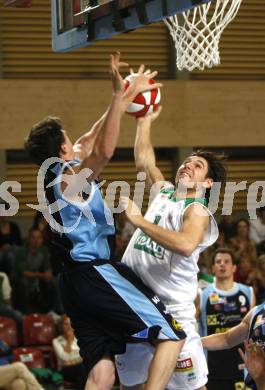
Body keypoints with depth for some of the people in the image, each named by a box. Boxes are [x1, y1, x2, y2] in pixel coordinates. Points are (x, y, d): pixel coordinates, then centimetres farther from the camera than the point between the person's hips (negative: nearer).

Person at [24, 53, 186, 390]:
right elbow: (104, 151, -30)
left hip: (75, 279, 9)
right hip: (96, 274, -9)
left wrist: (118, 98, 31)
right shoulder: (69, 177, -10)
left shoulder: (57, 174, 16)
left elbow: (91, 141, 30)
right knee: (172, 335, -5)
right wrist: (124, 98, -30)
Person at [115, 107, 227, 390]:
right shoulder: (164, 192, 12)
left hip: (171, 310, -7)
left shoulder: (198, 211, -11)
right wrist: (145, 120, 23)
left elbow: (186, 245, -32)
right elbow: (143, 159, 25)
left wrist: (139, 220, -27)